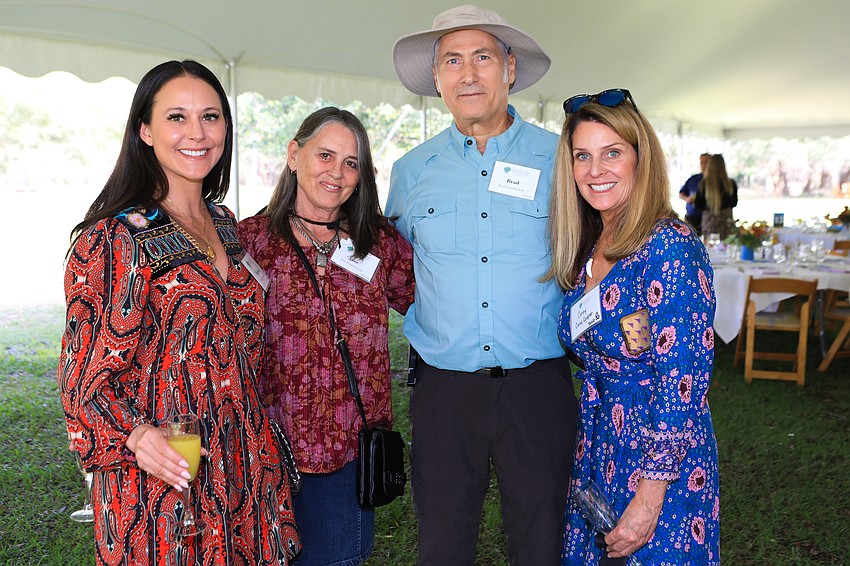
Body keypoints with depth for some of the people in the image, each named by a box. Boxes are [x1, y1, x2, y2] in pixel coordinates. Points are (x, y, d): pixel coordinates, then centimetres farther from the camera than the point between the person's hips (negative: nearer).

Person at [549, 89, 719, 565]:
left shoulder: (670, 248, -20)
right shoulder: (587, 250, 4)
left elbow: (682, 383, -22)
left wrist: (648, 500, -21)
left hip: (661, 460, -7)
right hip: (598, 453, 7)